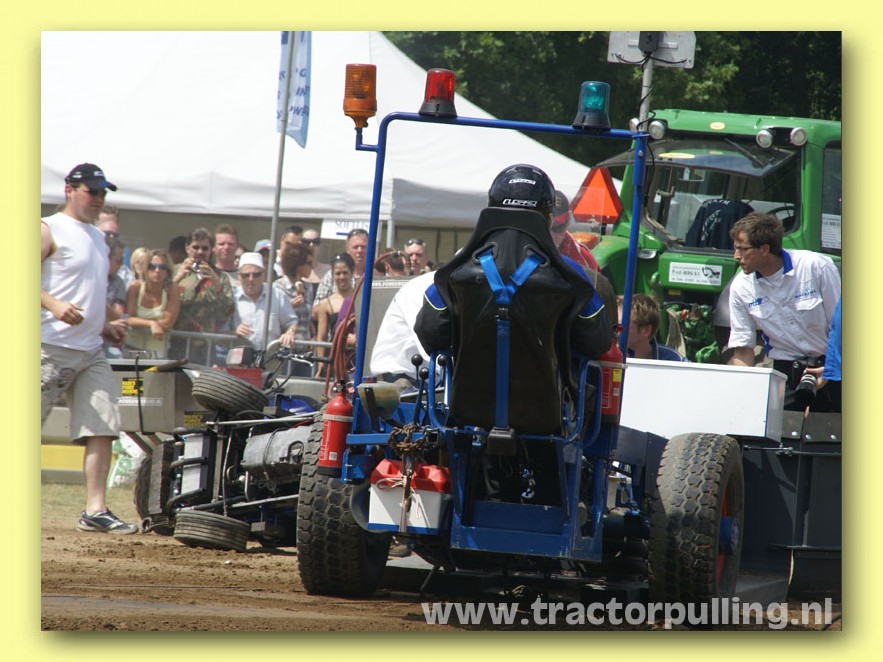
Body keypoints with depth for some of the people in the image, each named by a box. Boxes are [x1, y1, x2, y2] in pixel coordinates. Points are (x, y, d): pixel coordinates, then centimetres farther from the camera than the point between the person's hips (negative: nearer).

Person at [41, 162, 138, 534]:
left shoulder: (98, 238, 22)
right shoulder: (49, 230, -3)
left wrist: (108, 326, 17)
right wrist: (53, 304, -29)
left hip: (91, 350, 7)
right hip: (52, 348, -7)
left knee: (102, 430, -5)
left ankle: (95, 510, -7)